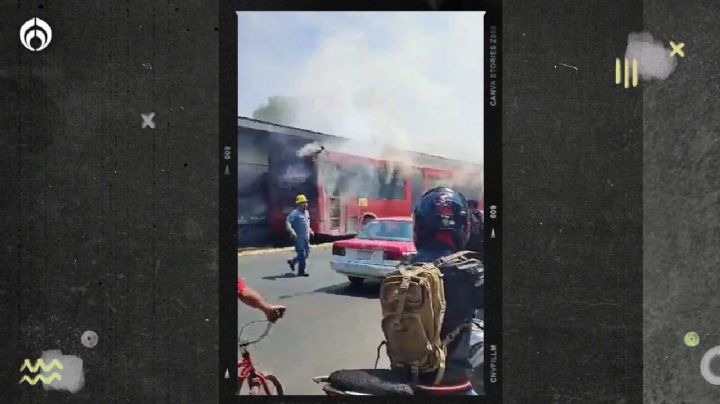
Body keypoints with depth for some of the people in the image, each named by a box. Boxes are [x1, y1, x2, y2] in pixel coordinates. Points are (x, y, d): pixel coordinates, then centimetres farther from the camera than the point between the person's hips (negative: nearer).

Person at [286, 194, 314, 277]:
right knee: (301, 254, -6)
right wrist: (292, 231, -28)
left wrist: (310, 231, 22)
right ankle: (301, 271, 2)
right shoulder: (295, 213, -10)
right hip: (299, 237, -8)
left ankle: (292, 262, 30)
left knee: (306, 253, 11)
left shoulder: (306, 212, 16)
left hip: (306, 237, 8)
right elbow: (288, 222, -17)